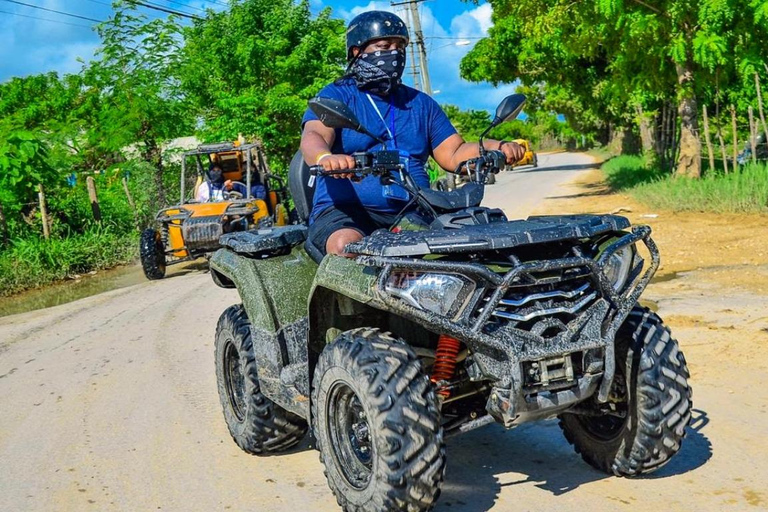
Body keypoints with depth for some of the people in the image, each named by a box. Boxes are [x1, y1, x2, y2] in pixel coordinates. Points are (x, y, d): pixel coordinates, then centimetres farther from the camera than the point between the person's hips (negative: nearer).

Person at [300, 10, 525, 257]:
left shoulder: (421, 103, 22)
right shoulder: (335, 96, 8)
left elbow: (453, 155, 15)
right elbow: (313, 137, -12)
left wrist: (499, 149, -5)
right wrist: (326, 157, -37)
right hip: (346, 211, -4)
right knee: (347, 246, -38)